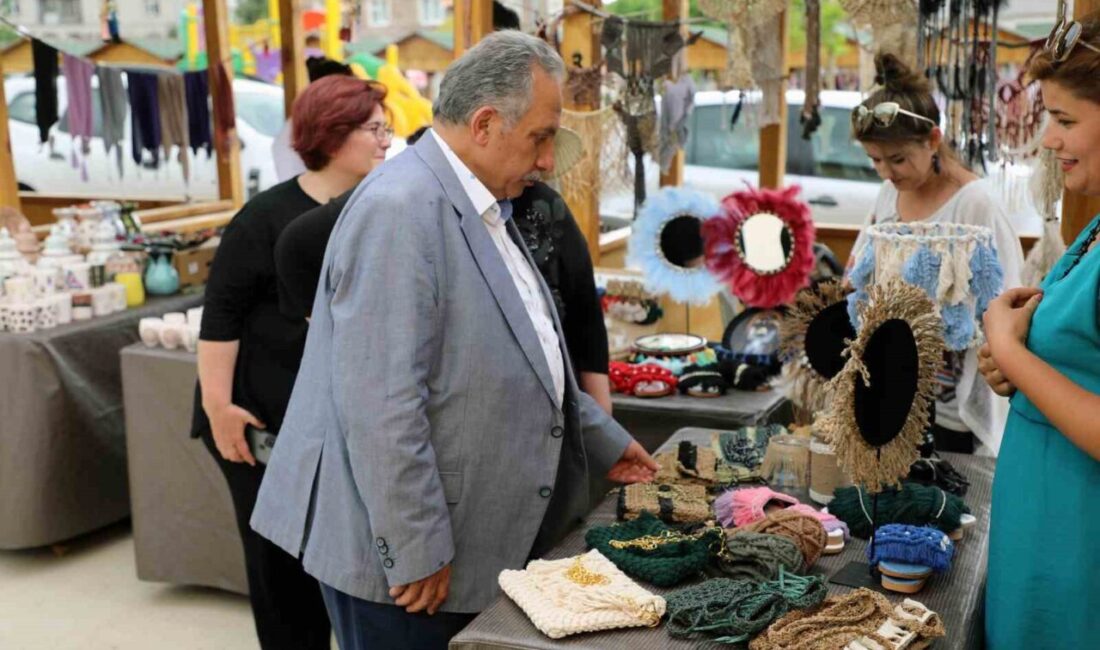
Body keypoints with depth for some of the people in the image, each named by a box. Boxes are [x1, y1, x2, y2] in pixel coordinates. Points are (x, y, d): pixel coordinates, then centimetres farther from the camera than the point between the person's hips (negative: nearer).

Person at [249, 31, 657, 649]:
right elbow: (381, 405, -24)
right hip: (404, 555, -9)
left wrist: (604, 441, 20)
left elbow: (526, 360, 22)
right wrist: (415, 552, -20)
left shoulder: (485, 209, 11)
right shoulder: (399, 210, -20)